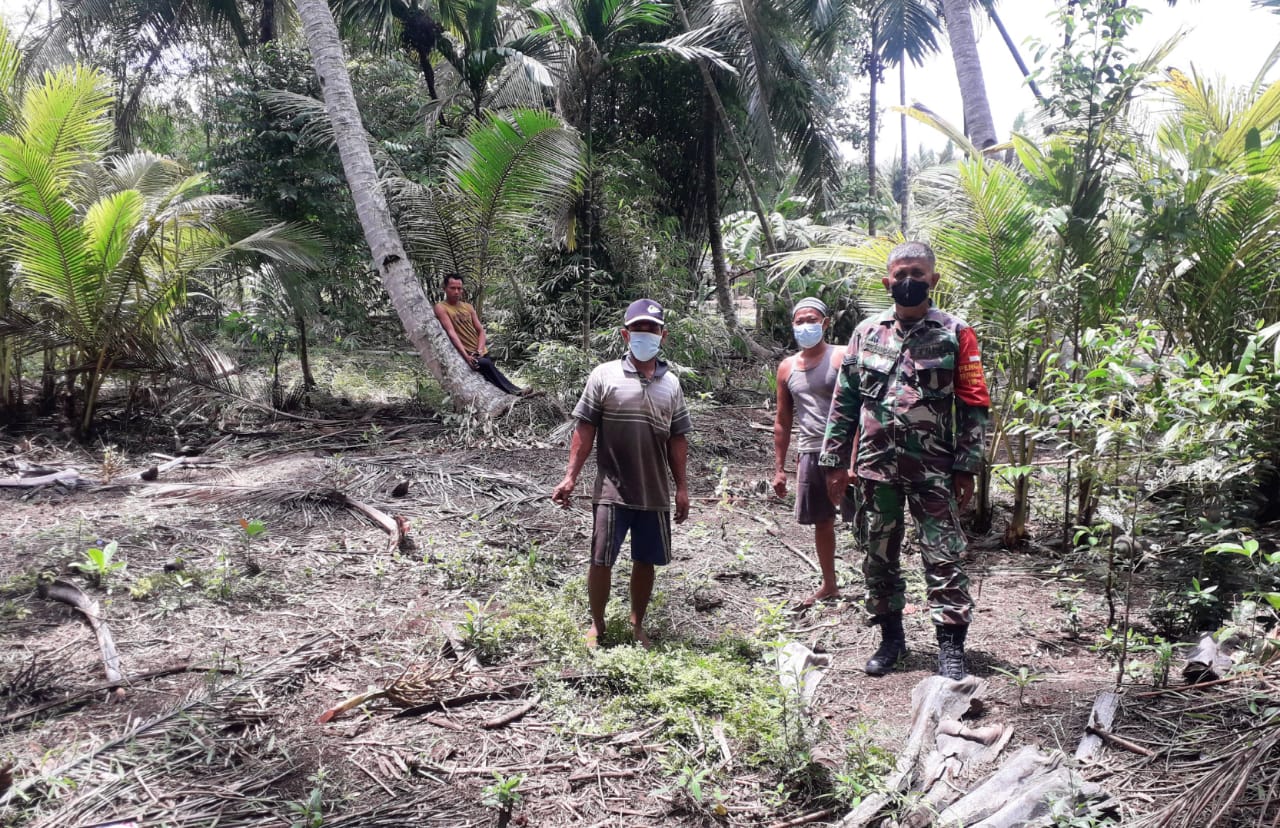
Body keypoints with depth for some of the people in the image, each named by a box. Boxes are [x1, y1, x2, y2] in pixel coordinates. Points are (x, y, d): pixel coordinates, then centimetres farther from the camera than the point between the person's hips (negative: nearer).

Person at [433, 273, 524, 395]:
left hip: (481, 353, 6)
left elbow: (481, 331, 11)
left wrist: (479, 351, -9)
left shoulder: (468, 307, 15)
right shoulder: (441, 308, -3)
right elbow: (451, 333, -15)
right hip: (464, 355, -6)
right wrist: (465, 355, -26)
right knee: (485, 364, -31)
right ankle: (512, 390, -27)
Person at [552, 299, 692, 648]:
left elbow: (677, 439, 9)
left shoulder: (671, 383, 7)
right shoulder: (605, 375, -3)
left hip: (655, 493, 3)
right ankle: (597, 624, 23)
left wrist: (682, 487, 6)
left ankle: (637, 623, 30)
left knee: (645, 562, 12)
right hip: (611, 491, -3)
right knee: (601, 560, 3)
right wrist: (570, 476, -10)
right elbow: (585, 430, -4)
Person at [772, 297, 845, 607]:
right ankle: (829, 586, 31)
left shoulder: (841, 358, -5)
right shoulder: (787, 367, 11)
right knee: (822, 522, 16)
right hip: (809, 454, 5)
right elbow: (783, 421, 15)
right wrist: (779, 468, 13)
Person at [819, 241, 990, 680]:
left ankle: (951, 647, 6)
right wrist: (835, 460, 6)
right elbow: (844, 401, 10)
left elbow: (974, 405, -1)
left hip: (933, 469, -3)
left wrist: (966, 467, -5)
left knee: (944, 557, -2)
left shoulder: (956, 334, 0)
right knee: (879, 555, 11)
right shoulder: (867, 332, 8)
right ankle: (891, 637, 26)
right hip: (877, 467, 3)